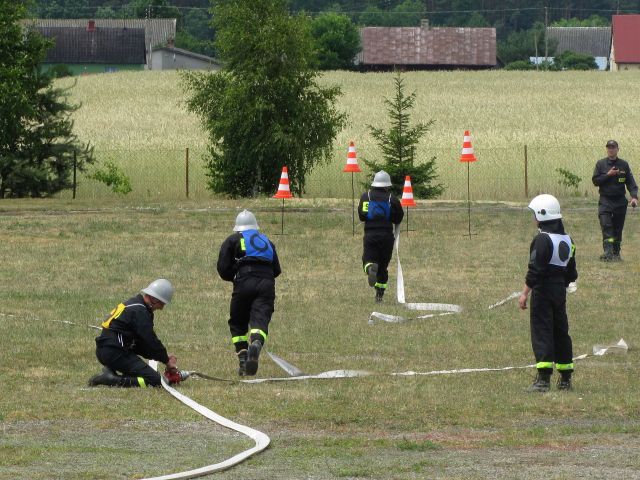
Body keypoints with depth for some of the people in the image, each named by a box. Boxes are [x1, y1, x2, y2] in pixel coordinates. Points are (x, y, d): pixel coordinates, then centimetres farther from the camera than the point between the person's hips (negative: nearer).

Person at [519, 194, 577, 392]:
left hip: (543, 291, -8)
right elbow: (571, 273, 17)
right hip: (560, 292, 8)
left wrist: (525, 293, -13)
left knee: (541, 333, -7)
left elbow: (535, 270, -18)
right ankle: (565, 378, 18)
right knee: (561, 332, 14)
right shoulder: (567, 240, 11)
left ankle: (543, 378, -15)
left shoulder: (542, 240, -15)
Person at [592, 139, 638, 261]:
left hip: (620, 201, 2)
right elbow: (595, 181, -1)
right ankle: (608, 252, -26)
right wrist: (608, 175, -14)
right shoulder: (600, 164, 4)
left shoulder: (624, 165, 6)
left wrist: (634, 196, -12)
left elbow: (630, 182, 3)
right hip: (605, 200, -2)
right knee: (606, 226, -17)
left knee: (618, 228, 7)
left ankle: (616, 253, 16)